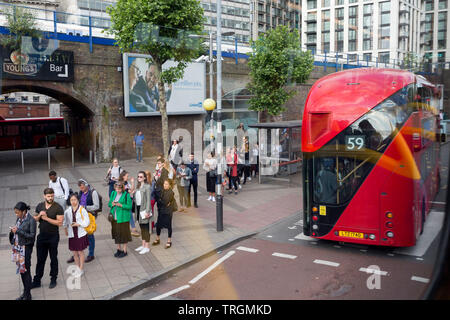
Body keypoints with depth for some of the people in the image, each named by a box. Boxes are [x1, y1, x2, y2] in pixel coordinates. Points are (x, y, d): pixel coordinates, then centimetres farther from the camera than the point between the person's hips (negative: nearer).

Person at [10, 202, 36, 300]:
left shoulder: (31, 220, -14)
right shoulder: (18, 219, 7)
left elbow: (32, 235, -16)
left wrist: (18, 231, -19)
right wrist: (13, 231, -4)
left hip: (26, 248, -7)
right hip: (17, 247, 7)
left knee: (26, 271, -1)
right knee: (21, 270, 14)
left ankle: (27, 296, 9)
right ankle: (25, 292, 27)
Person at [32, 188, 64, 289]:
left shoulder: (58, 208, -12)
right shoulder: (39, 206, 3)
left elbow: (60, 222, -19)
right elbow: (34, 219, 9)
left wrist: (46, 218, -21)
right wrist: (39, 215, -13)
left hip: (53, 237, -4)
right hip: (41, 236, 4)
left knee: (53, 259, 10)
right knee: (40, 259, 11)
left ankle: (53, 280, 23)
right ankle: (37, 281, 20)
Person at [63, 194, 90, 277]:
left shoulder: (82, 210, -9)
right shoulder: (67, 211, 2)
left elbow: (86, 222, -7)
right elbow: (65, 221, 16)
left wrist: (78, 224, -16)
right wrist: (65, 229, 8)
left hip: (81, 234, -3)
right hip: (72, 234, 3)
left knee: (80, 252, 4)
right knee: (74, 253, 10)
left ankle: (81, 269, 16)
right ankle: (77, 268, 26)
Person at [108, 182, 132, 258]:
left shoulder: (126, 195, -9)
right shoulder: (113, 193, 8)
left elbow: (129, 206, -12)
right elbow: (109, 204, 14)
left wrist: (120, 205, -22)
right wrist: (112, 204, -8)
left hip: (123, 218, -6)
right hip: (114, 217, 6)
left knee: (123, 234, 1)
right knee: (116, 233, 13)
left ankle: (124, 251, 12)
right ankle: (119, 249, 28)